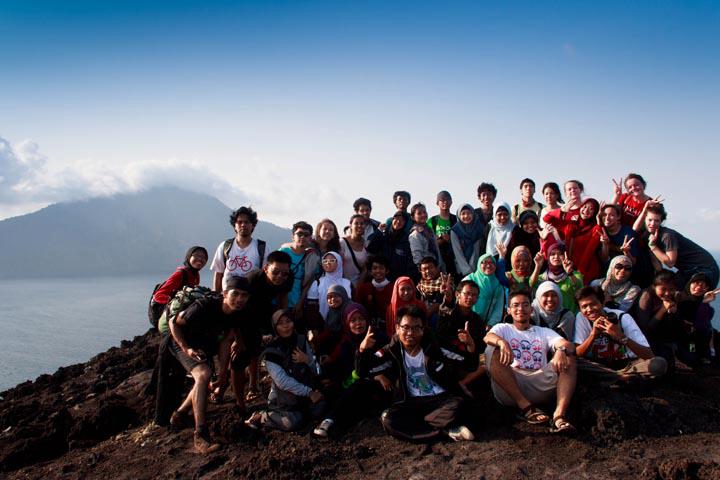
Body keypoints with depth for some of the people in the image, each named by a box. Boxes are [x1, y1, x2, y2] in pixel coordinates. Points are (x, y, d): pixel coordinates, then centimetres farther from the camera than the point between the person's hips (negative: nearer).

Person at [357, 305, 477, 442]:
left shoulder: (434, 348, -4)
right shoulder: (392, 351, -2)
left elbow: (469, 366, -4)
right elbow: (362, 372, -6)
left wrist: (470, 346, -24)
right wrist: (363, 350, -26)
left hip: (440, 399, -1)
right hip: (412, 403, 2)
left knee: (457, 404, -33)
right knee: (388, 419, -29)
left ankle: (413, 422, -15)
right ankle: (448, 429, -20)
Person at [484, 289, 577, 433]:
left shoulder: (544, 332, 26)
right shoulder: (503, 328, 22)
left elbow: (568, 345, 5)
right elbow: (488, 337, -4)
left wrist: (561, 350, -21)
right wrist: (502, 342, -29)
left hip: (539, 386, 1)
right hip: (508, 388, -1)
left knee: (568, 358, -18)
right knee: (492, 351, -25)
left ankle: (559, 416, -36)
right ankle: (526, 407, -27)